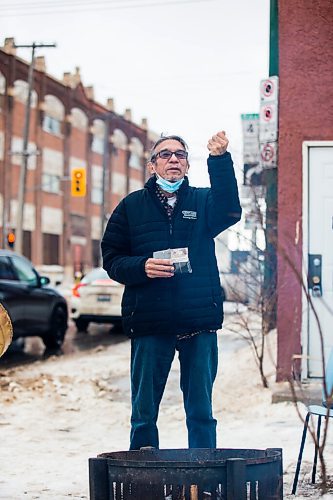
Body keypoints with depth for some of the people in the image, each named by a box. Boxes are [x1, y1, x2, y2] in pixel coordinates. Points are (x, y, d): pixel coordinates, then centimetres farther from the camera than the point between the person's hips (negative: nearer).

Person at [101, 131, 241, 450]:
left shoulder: (202, 200, 10)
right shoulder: (132, 206, 10)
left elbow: (229, 212, -14)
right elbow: (111, 259, 7)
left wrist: (219, 160, -27)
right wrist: (142, 267, -14)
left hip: (200, 320, 0)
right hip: (149, 320, 0)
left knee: (201, 414, 6)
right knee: (144, 414, 5)